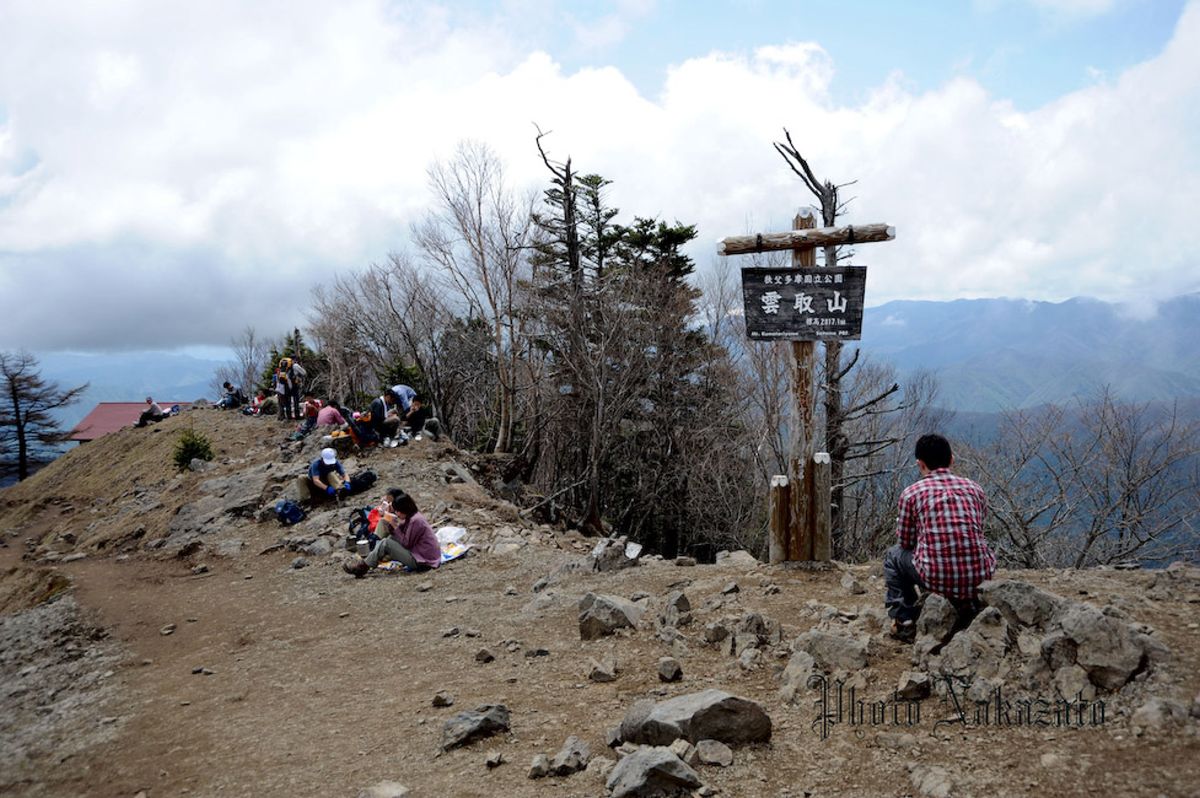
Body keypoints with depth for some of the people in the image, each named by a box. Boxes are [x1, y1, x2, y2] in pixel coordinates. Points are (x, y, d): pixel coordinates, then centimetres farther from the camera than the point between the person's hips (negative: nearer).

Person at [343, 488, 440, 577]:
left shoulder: (415, 520, -19)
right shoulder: (412, 517, 11)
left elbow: (405, 543, -16)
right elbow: (403, 537, 9)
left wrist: (394, 525, -12)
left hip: (423, 561, -10)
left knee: (385, 543, -13)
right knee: (391, 538, 12)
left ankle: (363, 567, -1)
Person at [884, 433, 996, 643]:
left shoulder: (912, 493, 0)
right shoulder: (974, 488, 9)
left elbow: (905, 542, 12)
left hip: (937, 580, -4)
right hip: (980, 579, 4)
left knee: (893, 556, 24)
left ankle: (904, 621, 16)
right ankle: (969, 607, 27)